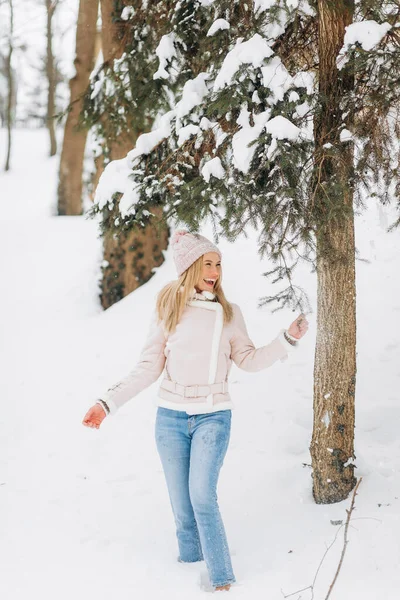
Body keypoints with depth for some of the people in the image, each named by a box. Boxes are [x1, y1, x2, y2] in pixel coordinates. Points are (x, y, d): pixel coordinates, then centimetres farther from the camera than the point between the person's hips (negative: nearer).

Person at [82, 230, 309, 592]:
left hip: (213, 416, -1)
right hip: (171, 416, 1)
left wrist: (288, 340, -4)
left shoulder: (228, 313, 2)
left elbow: (249, 360, 7)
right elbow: (149, 368, 3)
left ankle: (222, 580, -6)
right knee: (181, 504, 6)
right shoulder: (168, 310, 0)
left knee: (202, 496, -14)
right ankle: (190, 562, 26)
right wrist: (108, 403, -2)